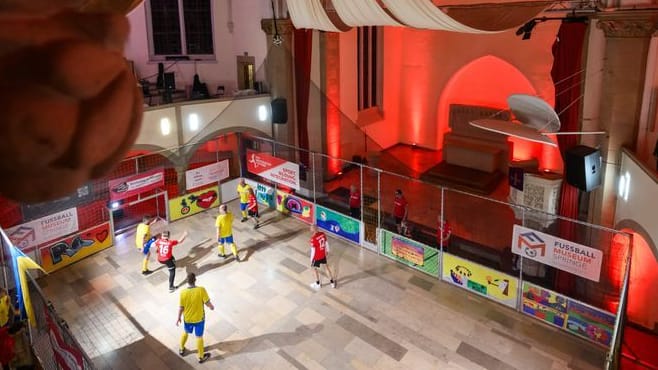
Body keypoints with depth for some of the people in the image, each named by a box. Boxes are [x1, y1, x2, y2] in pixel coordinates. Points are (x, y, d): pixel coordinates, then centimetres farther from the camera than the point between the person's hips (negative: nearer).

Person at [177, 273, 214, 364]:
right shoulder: (201, 290, -28)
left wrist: (178, 318, 6)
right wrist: (212, 306, 3)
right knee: (199, 337, 16)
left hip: (187, 318, 2)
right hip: (199, 318, -2)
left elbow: (181, 307, -11)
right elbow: (207, 303, -20)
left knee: (185, 332, 31)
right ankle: (201, 357, 33)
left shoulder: (183, 293, -21)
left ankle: (181, 349, 51)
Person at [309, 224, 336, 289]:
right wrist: (327, 251, 23)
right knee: (326, 266, 23)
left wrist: (311, 260, -10)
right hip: (323, 255, 6)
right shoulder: (323, 234, -10)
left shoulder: (313, 239, -30)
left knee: (315, 269, 17)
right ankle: (332, 282, 34)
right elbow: (326, 243, 5)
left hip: (317, 257, -6)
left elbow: (313, 250, -22)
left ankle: (318, 284, 34)